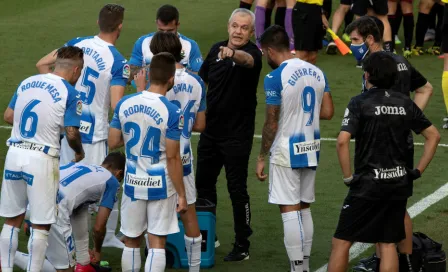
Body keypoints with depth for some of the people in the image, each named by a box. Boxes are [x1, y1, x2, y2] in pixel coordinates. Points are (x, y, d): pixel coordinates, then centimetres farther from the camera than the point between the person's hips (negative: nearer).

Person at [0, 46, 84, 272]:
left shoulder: (26, 83, 8)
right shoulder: (69, 93, -8)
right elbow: (71, 133, -11)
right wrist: (79, 152, 9)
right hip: (41, 160, -5)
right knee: (40, 225, 4)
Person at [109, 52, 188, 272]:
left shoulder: (124, 104, -4)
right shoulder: (171, 112, -17)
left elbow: (113, 143, 3)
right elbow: (172, 157, -15)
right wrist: (181, 194, -7)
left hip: (133, 182, 4)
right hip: (160, 185, -4)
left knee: (131, 241, 15)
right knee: (157, 243, 1)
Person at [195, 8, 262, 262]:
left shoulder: (252, 52, -16)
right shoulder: (216, 49, 3)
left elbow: (247, 59, -41)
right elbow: (203, 79, 18)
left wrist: (233, 54, -62)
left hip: (237, 134, -7)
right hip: (211, 130, 7)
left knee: (237, 188, -3)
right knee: (203, 183, 16)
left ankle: (242, 245, 7)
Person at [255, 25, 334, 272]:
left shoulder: (275, 78, -15)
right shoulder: (316, 72, 5)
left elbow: (271, 124, -13)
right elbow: (328, 113, 7)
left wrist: (262, 157, -5)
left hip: (286, 151, -7)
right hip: (311, 149, 7)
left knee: (290, 210, -2)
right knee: (304, 208, 16)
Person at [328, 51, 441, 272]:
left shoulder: (360, 103, -9)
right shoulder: (405, 103, 5)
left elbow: (342, 141, -20)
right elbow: (433, 136, 10)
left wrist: (348, 177, -11)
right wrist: (418, 171, 12)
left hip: (368, 182, -5)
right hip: (399, 183, 5)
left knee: (341, 242, 4)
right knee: (388, 244, 12)